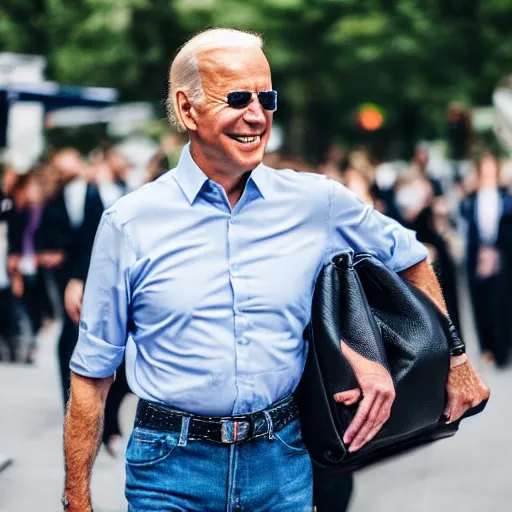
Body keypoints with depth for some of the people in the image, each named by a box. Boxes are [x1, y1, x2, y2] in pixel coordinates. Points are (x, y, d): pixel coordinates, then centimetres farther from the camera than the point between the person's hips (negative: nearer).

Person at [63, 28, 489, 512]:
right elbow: (93, 371, -1)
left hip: (283, 464, 2)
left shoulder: (317, 203, -1)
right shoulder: (129, 223, -6)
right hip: (173, 471, -2)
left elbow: (410, 259, 18)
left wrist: (454, 359, 17)